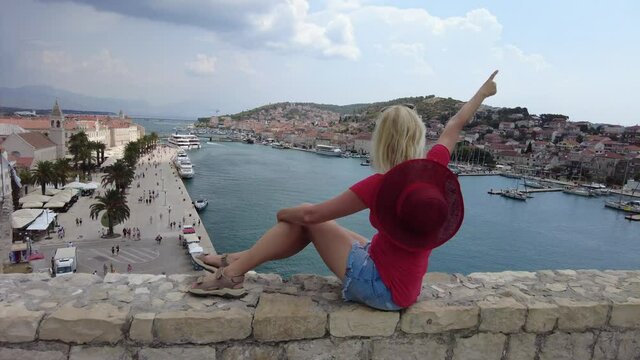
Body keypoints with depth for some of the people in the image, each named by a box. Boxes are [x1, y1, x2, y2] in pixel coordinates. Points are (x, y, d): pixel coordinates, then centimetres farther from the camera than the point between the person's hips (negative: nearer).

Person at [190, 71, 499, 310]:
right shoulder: (436, 168, -8)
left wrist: (284, 213, 5)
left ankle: (234, 271, 6)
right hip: (405, 285, 7)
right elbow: (454, 126, 12)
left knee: (307, 220, 0)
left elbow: (311, 213, -16)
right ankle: (238, 262, 16)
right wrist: (483, 92, 29)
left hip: (381, 288, -7)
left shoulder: (380, 185, -24)